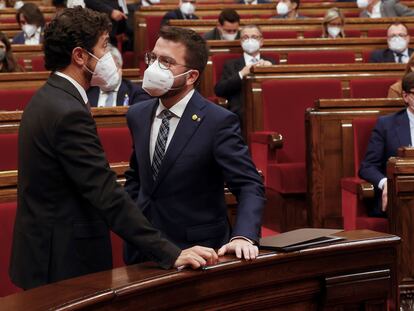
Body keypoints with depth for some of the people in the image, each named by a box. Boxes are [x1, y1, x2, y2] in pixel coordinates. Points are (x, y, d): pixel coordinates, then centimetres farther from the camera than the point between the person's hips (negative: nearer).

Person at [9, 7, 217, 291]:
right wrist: (171, 254, -29)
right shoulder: (69, 113, -23)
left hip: (44, 251, 10)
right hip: (66, 262, -10)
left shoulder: (47, 99, 8)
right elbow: (108, 196, -28)